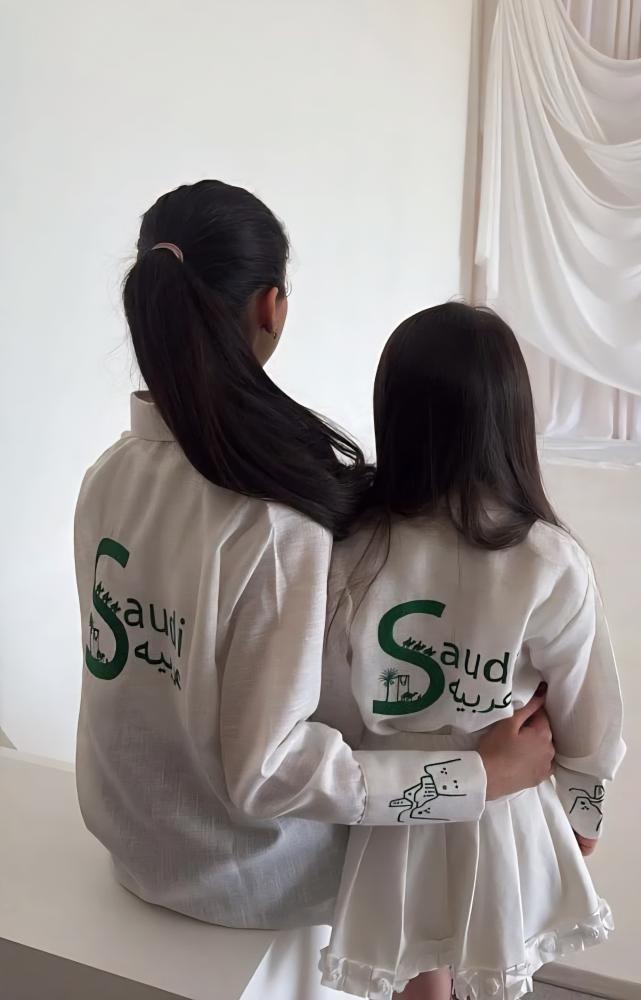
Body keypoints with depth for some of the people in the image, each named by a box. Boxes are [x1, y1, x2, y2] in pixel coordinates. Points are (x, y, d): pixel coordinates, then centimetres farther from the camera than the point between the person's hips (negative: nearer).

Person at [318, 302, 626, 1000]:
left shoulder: (349, 552, -22)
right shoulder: (551, 563, -23)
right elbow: (589, 716, -10)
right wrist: (581, 810, 9)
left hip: (393, 810, 1)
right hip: (502, 814, 0)